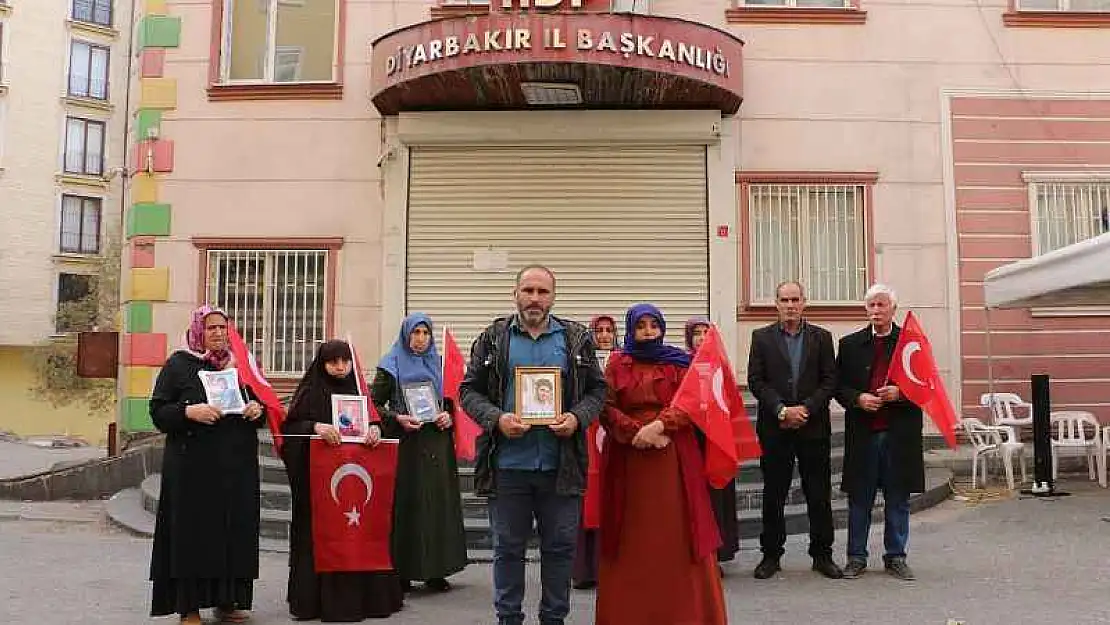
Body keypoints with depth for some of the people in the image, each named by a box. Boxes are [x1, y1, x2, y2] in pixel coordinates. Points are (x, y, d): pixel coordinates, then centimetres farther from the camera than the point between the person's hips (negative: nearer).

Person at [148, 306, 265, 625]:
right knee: (194, 533, -2)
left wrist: (258, 410, -4)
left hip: (237, 466, 4)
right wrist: (188, 411, -21)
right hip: (193, 466, -4)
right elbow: (158, 411, -3)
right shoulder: (178, 364, 1)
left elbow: (259, 406, 19)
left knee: (234, 530, 6)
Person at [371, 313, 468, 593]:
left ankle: (434, 572, 10)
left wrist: (448, 416, 0)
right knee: (406, 505, -5)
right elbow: (375, 404, -2)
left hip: (437, 444, 4)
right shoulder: (391, 365, 2)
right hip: (405, 444, -4)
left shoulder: (438, 363, 15)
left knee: (439, 503, 2)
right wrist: (397, 419, -17)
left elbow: (451, 400, 20)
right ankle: (402, 572, 3)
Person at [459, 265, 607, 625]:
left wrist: (578, 418, -9)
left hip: (560, 465, 1)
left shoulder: (575, 339, 7)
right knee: (508, 547, 9)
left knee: (560, 546, 9)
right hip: (508, 463, 0)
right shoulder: (494, 338, 5)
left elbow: (597, 389, 10)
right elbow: (470, 390, 5)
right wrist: (496, 419, -12)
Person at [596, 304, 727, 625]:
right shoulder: (617, 364, 8)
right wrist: (636, 432, -13)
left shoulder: (679, 362, 8)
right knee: (632, 535, 3)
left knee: (675, 529, 0)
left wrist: (659, 425, -16)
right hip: (628, 457, 0)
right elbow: (607, 408, 0)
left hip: (673, 457, 0)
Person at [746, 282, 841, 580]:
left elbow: (830, 380, 2)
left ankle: (822, 554, 17)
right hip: (775, 428, 0)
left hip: (813, 426, 1)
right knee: (773, 495, 5)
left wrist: (806, 408, -11)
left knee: (819, 495, 5)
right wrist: (781, 410, -12)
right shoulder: (761, 337, 6)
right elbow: (756, 381, -1)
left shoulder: (821, 337, 8)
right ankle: (771, 555, 15)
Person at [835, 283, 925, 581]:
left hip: (900, 432, -1)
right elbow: (838, 386, 8)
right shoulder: (850, 344, 8)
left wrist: (899, 393, -13)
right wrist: (858, 398, -10)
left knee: (898, 499, 8)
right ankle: (856, 557, 16)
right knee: (859, 498, 6)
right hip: (862, 431, 1)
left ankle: (895, 557, 20)